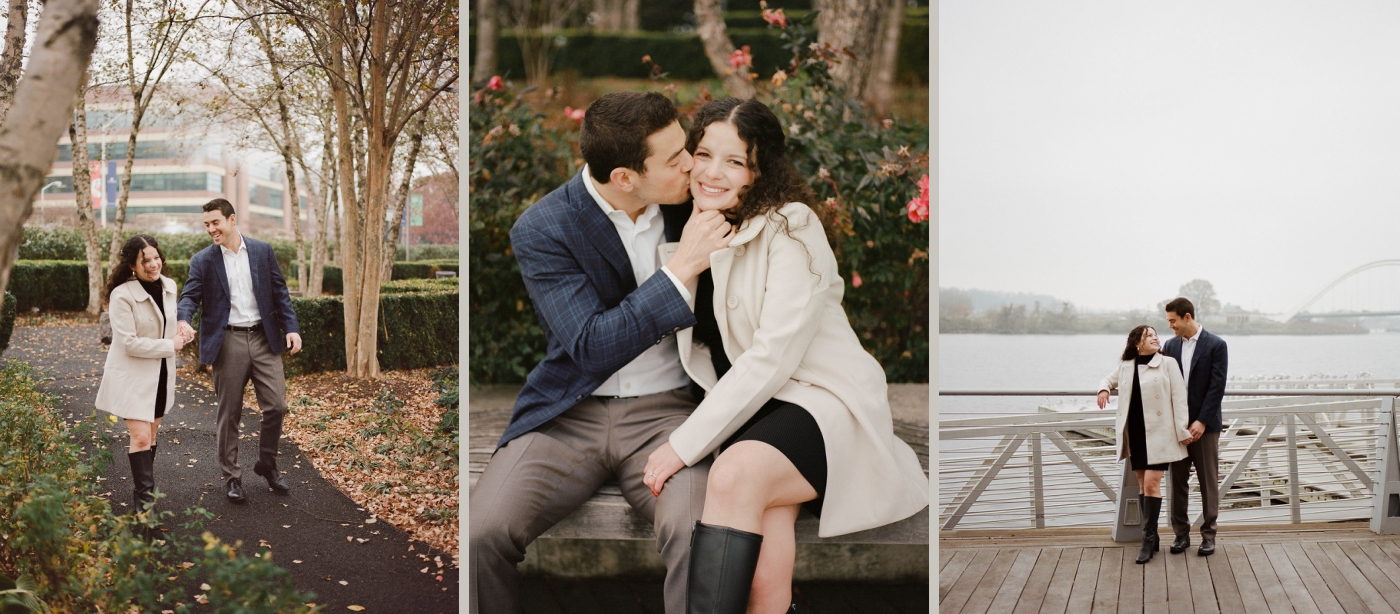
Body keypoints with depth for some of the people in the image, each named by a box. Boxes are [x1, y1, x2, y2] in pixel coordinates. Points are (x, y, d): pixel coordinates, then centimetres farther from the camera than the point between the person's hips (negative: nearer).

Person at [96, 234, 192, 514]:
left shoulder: (169, 286, 1)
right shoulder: (123, 295, -20)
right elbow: (130, 342, -23)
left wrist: (179, 335, -2)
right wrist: (170, 345, -16)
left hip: (160, 374, 7)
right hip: (132, 375, -7)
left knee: (151, 433, 17)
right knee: (140, 436, -11)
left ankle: (143, 486, 31)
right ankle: (144, 497, -5)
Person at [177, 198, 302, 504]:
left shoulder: (262, 251, 6)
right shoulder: (203, 260, 2)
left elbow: (280, 291, 8)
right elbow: (190, 295, -5)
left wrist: (291, 327, -1)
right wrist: (184, 320, -27)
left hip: (264, 338, 1)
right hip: (228, 342, -1)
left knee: (276, 405, 0)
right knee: (228, 414, 4)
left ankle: (267, 464, 22)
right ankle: (232, 477, 17)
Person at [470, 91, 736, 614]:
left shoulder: (686, 201, 2)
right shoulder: (541, 229, -8)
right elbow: (593, 348, -17)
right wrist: (682, 268, -21)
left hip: (665, 413, 1)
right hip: (570, 414, -1)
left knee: (698, 532, -29)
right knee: (480, 531, -22)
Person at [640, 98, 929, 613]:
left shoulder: (791, 229, -10)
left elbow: (772, 357, -19)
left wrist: (684, 444, -19)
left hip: (822, 397, -4)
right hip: (746, 410, 4)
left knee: (735, 473, -34)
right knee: (766, 519, -29)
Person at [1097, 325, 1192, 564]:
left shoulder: (1168, 363, -2)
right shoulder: (1125, 367, 9)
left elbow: (1178, 398, -5)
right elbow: (1109, 380, 29)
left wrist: (1181, 431, -10)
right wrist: (1103, 389, 4)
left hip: (1158, 434, -4)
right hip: (1135, 434, 5)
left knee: (1152, 484, -10)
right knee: (1143, 485, 8)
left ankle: (1149, 540, -5)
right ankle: (1152, 538, 17)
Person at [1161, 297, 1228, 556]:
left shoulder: (1216, 345, -5)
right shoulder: (1170, 346, 9)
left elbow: (1217, 386, -10)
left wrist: (1202, 421, -16)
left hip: (1204, 424, -4)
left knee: (1208, 481, 3)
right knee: (1178, 480, 6)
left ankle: (1208, 534, 10)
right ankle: (1181, 533, 14)